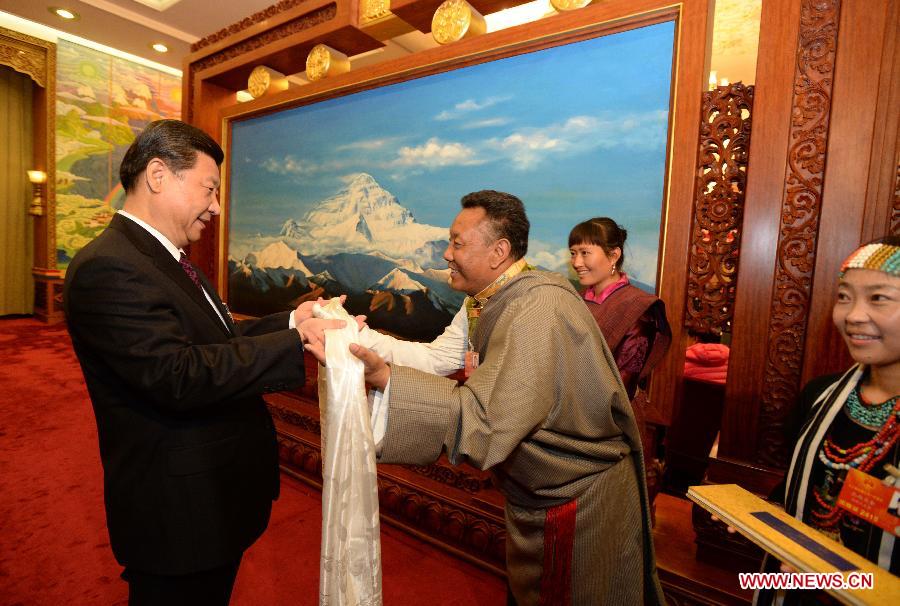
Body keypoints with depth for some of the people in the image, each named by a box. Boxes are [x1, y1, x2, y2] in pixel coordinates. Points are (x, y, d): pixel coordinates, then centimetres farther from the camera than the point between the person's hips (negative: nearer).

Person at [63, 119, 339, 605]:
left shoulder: (167, 259, 9)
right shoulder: (107, 268, -23)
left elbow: (216, 343, 9)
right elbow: (180, 377, -31)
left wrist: (289, 321, -3)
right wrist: (296, 342, -28)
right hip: (179, 512, -9)